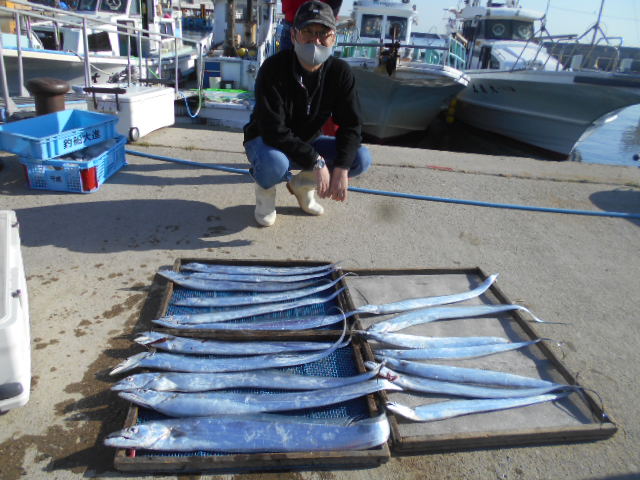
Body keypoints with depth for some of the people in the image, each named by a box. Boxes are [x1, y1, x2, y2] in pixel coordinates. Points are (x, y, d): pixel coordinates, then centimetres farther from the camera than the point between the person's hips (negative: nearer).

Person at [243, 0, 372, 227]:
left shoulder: (340, 72, -12)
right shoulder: (273, 69, -25)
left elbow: (351, 125, -12)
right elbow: (274, 132, -31)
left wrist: (341, 168, -28)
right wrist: (317, 162, -34)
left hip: (307, 141, 5)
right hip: (266, 141, -4)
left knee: (362, 158, -15)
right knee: (275, 162, -41)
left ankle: (302, 183, 8)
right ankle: (265, 188, -1)